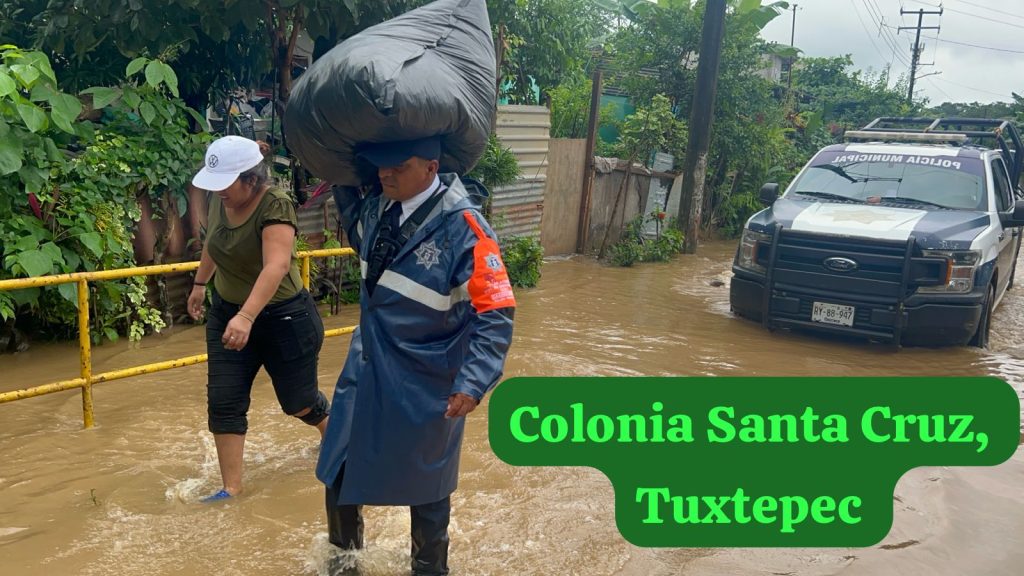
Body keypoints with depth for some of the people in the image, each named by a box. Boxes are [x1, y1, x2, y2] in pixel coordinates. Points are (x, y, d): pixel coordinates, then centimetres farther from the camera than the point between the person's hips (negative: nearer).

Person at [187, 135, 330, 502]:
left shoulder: (275, 206, -27)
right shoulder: (221, 199, -6)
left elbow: (277, 266, -41)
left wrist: (247, 317, -52)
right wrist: (200, 284, 26)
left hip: (283, 319, -6)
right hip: (227, 313, 6)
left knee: (299, 402, 10)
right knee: (223, 402, -1)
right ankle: (231, 488, 10)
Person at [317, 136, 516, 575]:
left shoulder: (463, 226, -23)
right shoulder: (379, 205, -2)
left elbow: (496, 314, -22)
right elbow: (358, 232, 23)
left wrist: (473, 382, -30)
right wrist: (342, 179, 10)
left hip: (423, 384, -6)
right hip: (365, 368, 6)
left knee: (424, 486, 14)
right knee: (338, 467, 18)